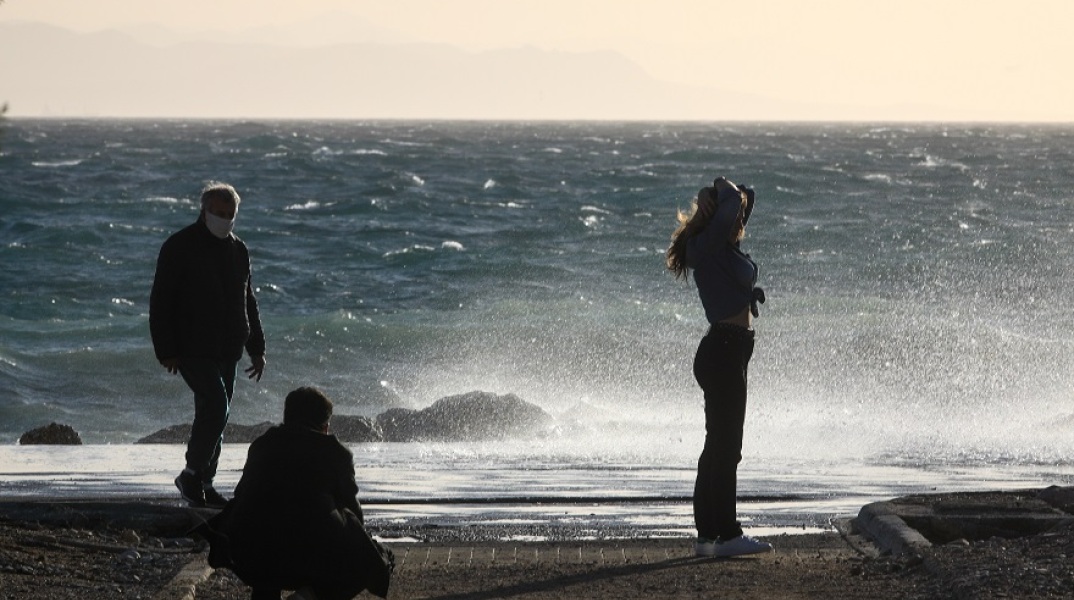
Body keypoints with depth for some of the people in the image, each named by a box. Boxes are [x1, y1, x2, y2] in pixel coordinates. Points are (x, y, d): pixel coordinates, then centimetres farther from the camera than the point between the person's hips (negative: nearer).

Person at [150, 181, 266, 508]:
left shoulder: (238, 250, 13)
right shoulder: (179, 247, -6)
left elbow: (248, 302, 22)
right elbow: (160, 303, -8)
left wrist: (256, 348, 16)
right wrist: (166, 352, -14)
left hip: (227, 351, 7)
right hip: (192, 349, -7)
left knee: (213, 413, 8)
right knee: (216, 407, -19)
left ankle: (203, 483, 16)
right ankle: (192, 475, -6)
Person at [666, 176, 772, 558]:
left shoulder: (724, 246, 15)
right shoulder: (708, 245, -11)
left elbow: (746, 197, 27)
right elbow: (731, 203, -27)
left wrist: (718, 194, 8)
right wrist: (723, 191, -6)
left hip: (730, 352, 10)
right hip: (724, 351, -10)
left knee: (720, 446, 12)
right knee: (725, 446, -8)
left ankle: (707, 535, 15)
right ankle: (726, 535, -6)